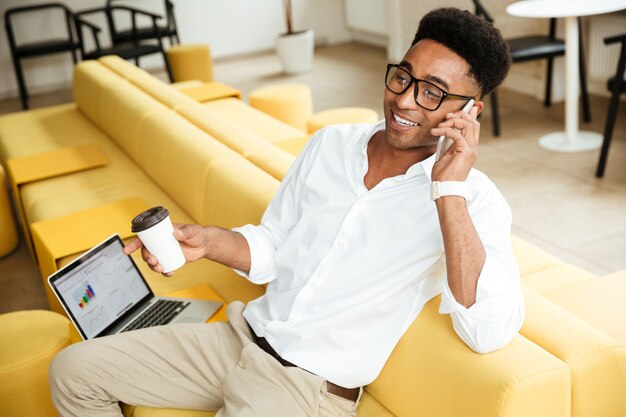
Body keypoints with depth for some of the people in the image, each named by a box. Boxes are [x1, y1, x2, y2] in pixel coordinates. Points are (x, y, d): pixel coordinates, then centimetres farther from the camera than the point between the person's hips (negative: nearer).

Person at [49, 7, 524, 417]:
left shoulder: (471, 199, -12)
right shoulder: (331, 144, 4)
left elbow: (490, 333, -28)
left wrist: (449, 189, -29)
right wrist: (208, 241, -7)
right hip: (241, 338, 6)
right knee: (74, 369, 4)